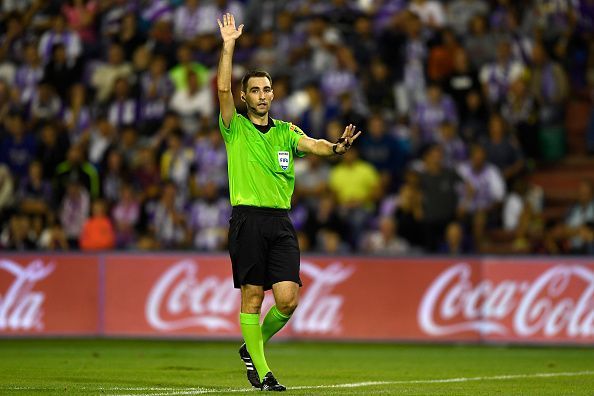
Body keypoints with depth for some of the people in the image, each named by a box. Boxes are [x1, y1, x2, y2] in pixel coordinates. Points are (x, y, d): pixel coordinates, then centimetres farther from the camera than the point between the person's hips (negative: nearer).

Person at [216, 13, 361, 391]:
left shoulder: (286, 131, 14)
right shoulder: (235, 128, 5)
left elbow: (312, 145, -3)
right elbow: (223, 88, -9)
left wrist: (336, 147, -25)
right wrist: (229, 45, -14)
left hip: (281, 222, 3)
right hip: (248, 220, -3)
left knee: (287, 299, -6)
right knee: (252, 297, -2)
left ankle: (254, 346, 19)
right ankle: (261, 369, 8)